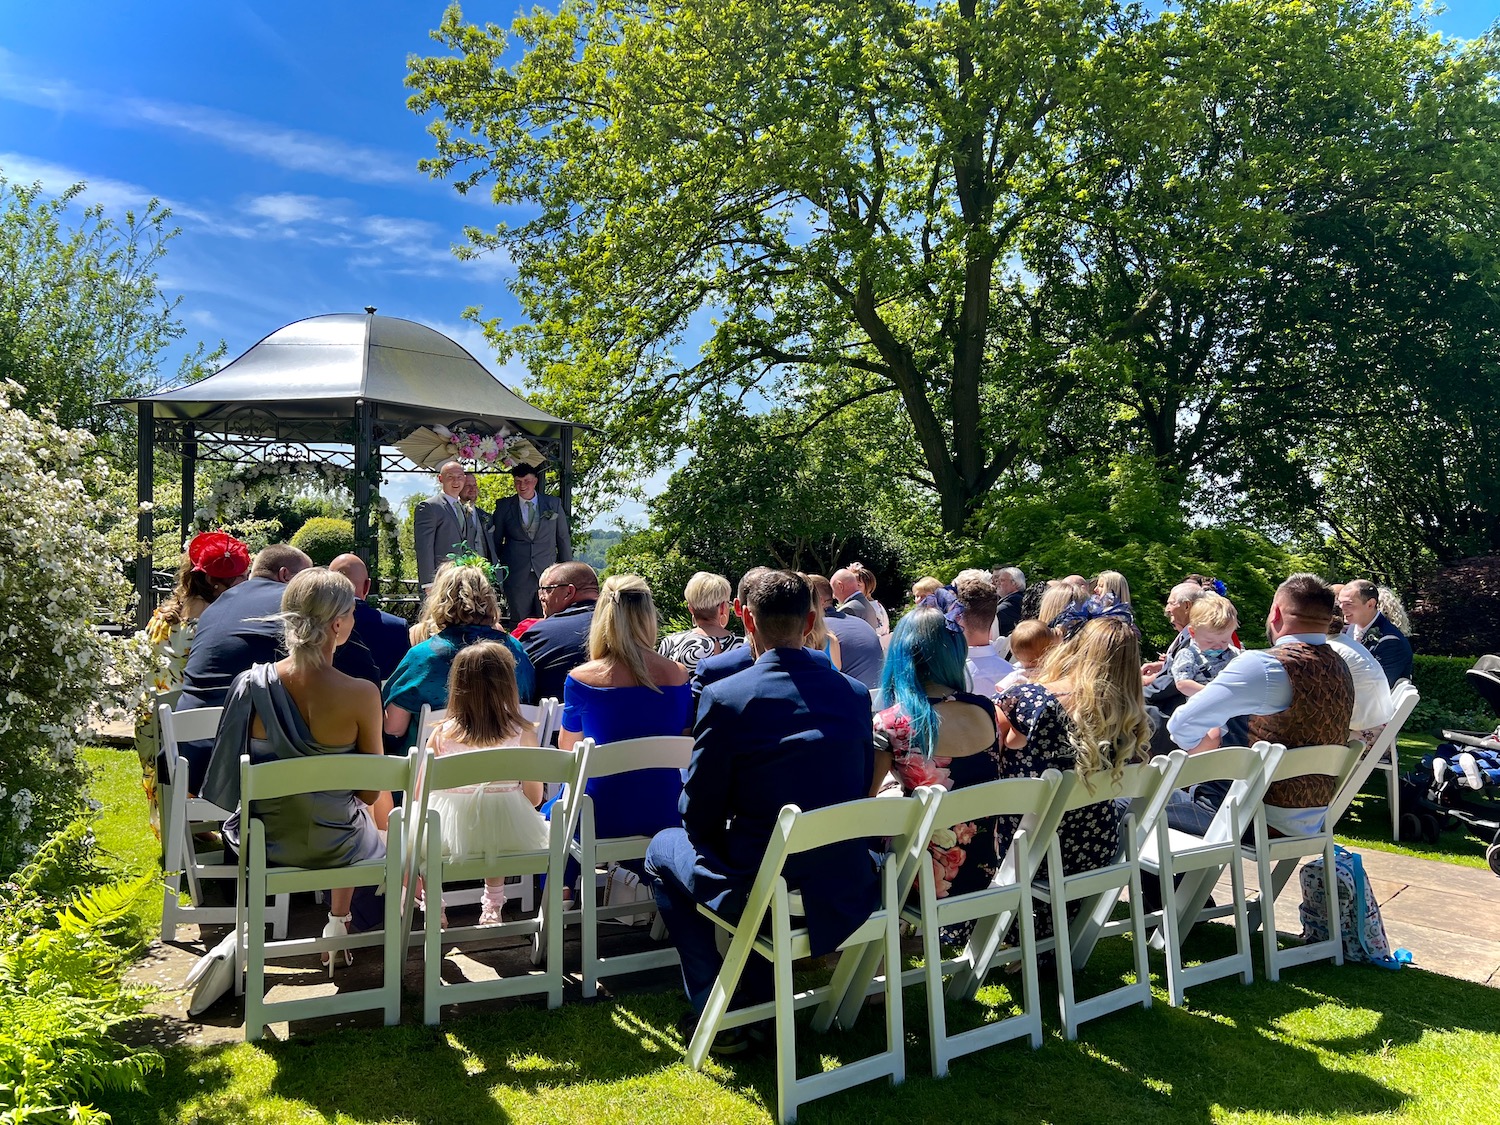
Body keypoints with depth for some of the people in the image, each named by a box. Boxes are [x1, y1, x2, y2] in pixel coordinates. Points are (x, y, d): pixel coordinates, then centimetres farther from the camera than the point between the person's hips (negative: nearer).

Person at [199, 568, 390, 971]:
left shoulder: (251, 684, -15)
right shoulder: (361, 694, -24)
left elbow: (230, 779, 0)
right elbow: (370, 789, -12)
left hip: (261, 841, 4)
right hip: (332, 846, -3)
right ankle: (338, 923, 39)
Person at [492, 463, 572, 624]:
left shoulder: (553, 504, 7)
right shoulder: (504, 507, 6)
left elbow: (564, 539, 11)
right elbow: (495, 541, 11)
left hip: (547, 574, 0)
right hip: (516, 576, 0)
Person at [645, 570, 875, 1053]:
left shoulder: (725, 696, -15)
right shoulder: (855, 694, -1)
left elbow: (699, 817, -6)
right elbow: (861, 793, 10)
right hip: (845, 886, 5)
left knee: (663, 850, 24)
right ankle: (761, 999, 38)